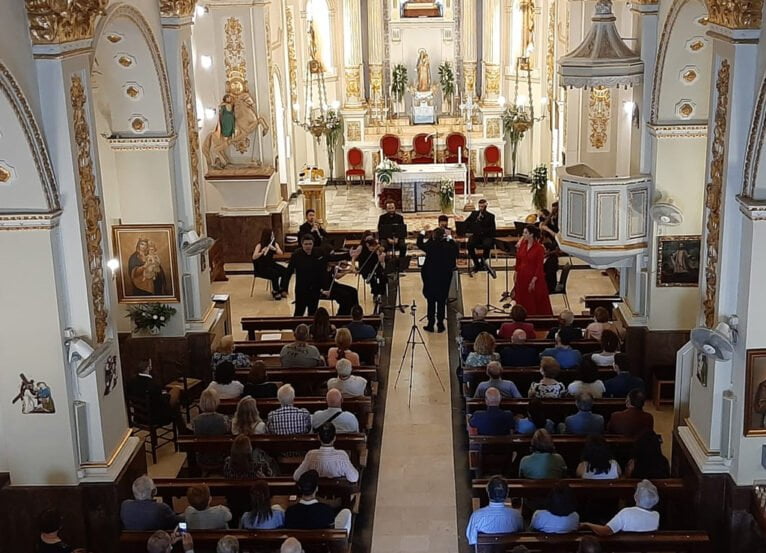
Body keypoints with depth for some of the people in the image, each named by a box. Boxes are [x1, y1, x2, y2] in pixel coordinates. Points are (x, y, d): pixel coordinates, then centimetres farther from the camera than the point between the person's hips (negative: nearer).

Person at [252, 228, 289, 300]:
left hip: (271, 264, 6)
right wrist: (262, 252, -39)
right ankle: (275, 292, -9)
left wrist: (274, 249, -27)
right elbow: (254, 257, -24)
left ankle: (282, 290, -7)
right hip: (260, 267, -6)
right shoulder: (260, 245, -14)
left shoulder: (274, 243, 3)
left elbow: (280, 253, -9)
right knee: (275, 274, -31)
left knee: (285, 271, -17)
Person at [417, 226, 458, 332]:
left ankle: (430, 324, 13)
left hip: (431, 277, -1)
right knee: (442, 301, 10)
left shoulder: (431, 245, -15)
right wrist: (450, 238, 13)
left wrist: (422, 233, 19)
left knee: (431, 301, 9)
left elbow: (420, 244, 4)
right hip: (444, 277, 2)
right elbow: (455, 250, 10)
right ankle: (440, 324, 15)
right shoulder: (449, 246, -11)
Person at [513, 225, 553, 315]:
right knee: (523, 301, 13)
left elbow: (539, 266, -15)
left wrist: (534, 281, -17)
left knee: (535, 303, 2)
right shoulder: (522, 244, 3)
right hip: (522, 277, 6)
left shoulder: (539, 248, -14)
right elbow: (518, 260, 10)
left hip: (534, 278, -6)